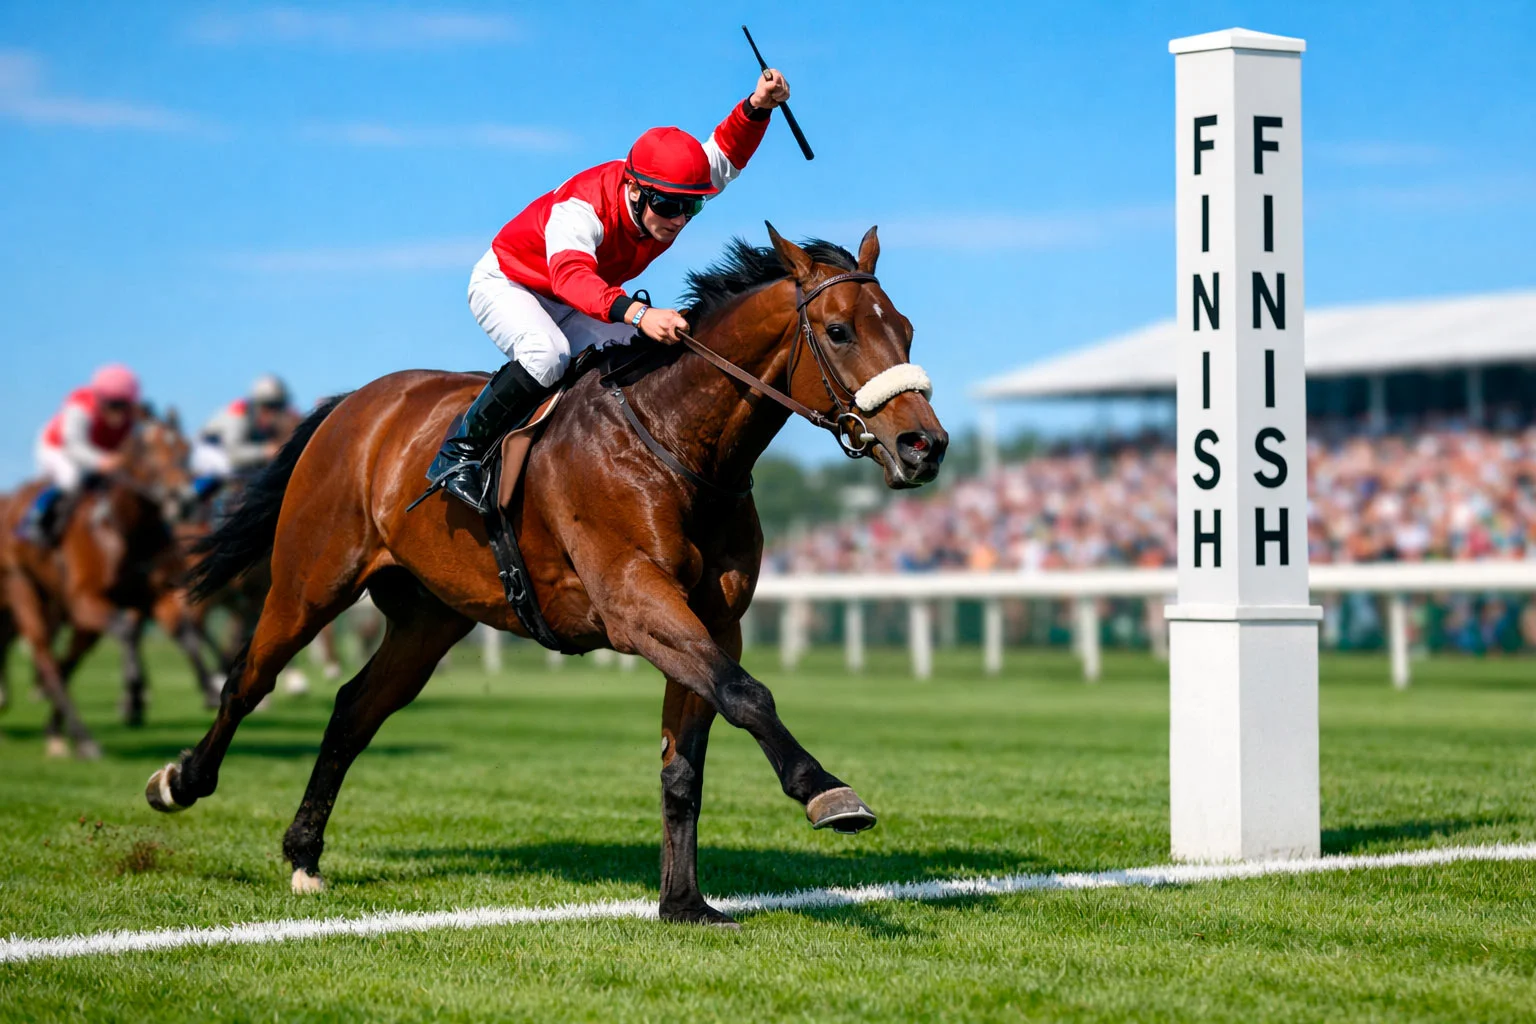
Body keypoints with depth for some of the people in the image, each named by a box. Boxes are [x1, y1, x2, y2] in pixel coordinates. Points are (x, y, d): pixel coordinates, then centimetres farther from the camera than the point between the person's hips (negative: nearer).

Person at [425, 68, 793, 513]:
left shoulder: (673, 189, -19)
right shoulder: (580, 209, -41)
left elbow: (727, 152, -6)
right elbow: (570, 276, -59)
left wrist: (757, 107, -28)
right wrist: (636, 313, -76)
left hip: (577, 303, 7)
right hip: (505, 284, -7)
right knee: (548, 352, -37)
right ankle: (457, 454, -24)